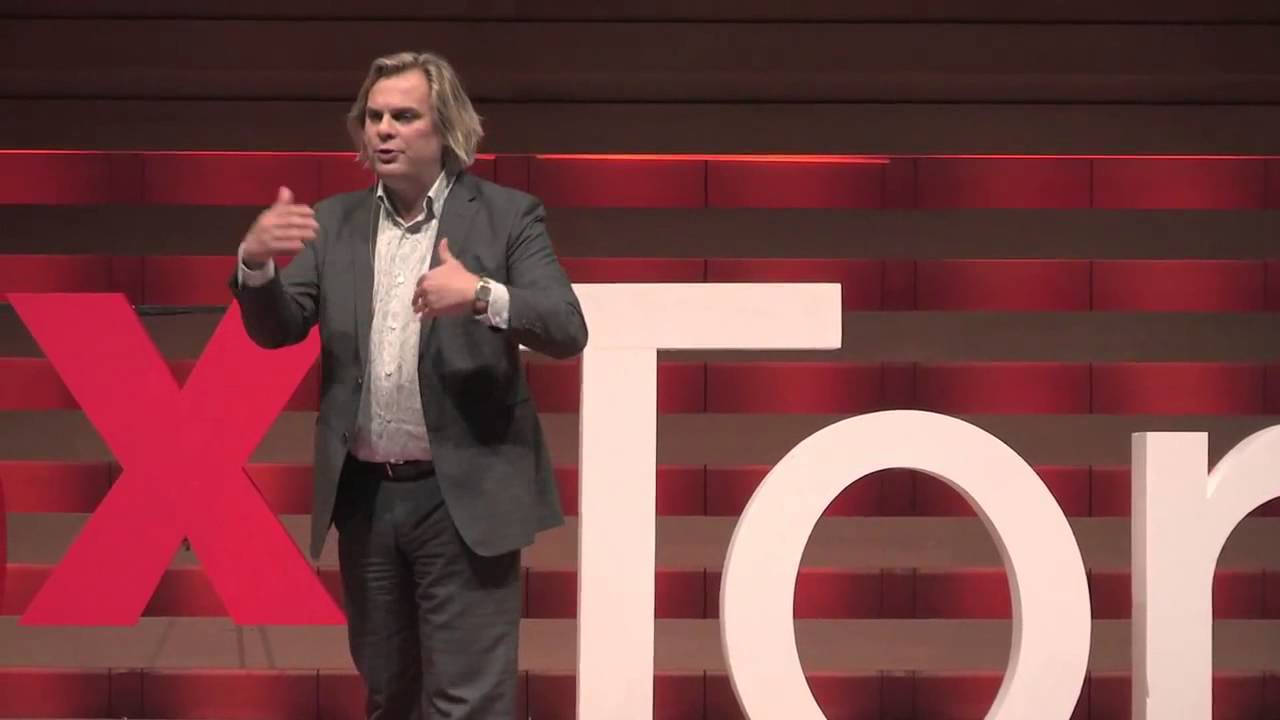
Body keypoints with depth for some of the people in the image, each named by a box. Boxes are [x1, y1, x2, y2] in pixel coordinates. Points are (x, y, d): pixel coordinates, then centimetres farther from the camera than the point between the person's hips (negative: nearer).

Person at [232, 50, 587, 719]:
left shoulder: (507, 216, -3)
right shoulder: (335, 223, 8)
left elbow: (566, 331, -12)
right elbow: (275, 329, 2)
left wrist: (482, 296, -31)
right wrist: (256, 260, -19)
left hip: (463, 495, -4)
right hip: (363, 493, 4)